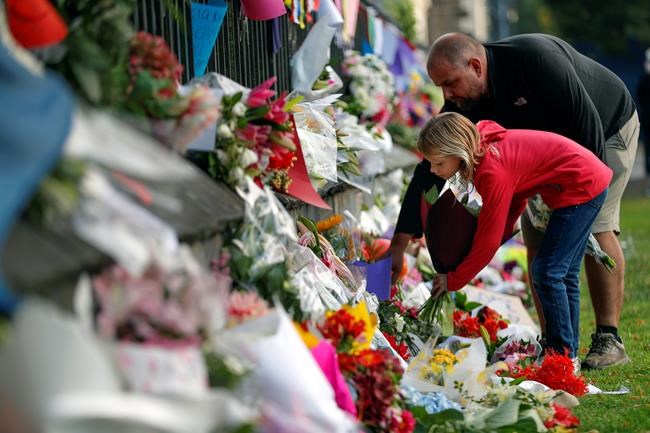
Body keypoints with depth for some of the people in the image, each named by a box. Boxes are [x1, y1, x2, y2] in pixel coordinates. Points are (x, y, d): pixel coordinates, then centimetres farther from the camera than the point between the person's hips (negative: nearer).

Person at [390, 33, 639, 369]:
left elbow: (586, 120, -32)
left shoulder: (536, 58, -37)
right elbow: (431, 170, -17)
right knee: (538, 241, -6)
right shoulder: (463, 106, -17)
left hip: (608, 130, -6)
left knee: (597, 228, -18)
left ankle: (609, 340, -13)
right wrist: (400, 243, -23)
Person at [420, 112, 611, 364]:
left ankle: (563, 355, -3)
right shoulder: (485, 149, -1)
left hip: (582, 185, -10)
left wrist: (453, 281, -13)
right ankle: (569, 351, 23)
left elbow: (488, 241, -22)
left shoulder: (493, 172, -29)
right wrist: (505, 229, 0)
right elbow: (516, 196, 12)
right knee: (564, 273, 15)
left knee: (548, 271, -10)